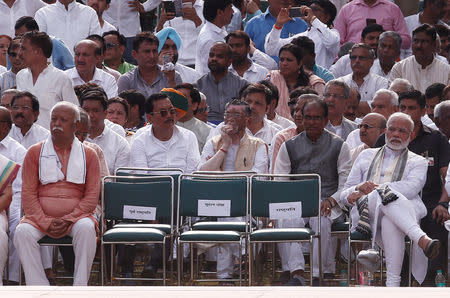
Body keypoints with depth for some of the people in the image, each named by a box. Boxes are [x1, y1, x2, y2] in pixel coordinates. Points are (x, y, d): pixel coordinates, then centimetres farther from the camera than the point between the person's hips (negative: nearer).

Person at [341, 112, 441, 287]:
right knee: (385, 193, -38)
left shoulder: (417, 162, 22)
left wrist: (372, 189, -12)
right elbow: (345, 195, 23)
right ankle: (422, 239, -57)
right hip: (364, 213, 0)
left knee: (390, 222, -42)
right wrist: (359, 189, -4)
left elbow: (411, 188, -3)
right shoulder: (367, 156, 30)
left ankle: (393, 283, -53)